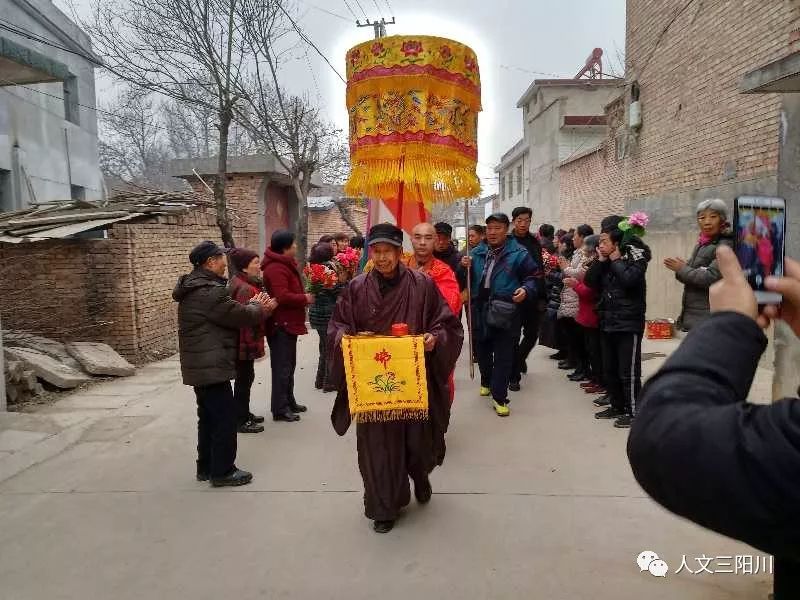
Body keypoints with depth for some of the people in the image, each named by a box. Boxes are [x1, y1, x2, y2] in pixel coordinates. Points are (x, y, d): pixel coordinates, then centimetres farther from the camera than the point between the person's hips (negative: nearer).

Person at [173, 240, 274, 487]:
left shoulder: (194, 287, 13)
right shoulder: (209, 291, -22)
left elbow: (227, 312, 16)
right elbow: (241, 316, -19)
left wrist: (251, 305, 6)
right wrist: (257, 306, 1)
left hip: (200, 365, 11)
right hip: (212, 367, -11)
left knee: (209, 416, 19)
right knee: (225, 418, 0)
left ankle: (206, 467, 30)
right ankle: (222, 471, 10)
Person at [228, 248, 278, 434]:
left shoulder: (241, 283, 11)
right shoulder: (245, 289, -22)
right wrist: (270, 306, -21)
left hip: (245, 341, 10)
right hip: (245, 342, -10)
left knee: (245, 377, 19)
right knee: (244, 378, 0)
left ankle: (244, 414, 32)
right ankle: (241, 421, 11)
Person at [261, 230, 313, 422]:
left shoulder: (284, 264, 15)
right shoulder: (276, 268, -19)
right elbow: (282, 297, -28)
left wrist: (303, 297, 6)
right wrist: (305, 298, -15)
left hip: (288, 323, 11)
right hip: (281, 325, -11)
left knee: (288, 365, 18)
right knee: (282, 367, -4)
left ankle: (289, 401, 30)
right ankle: (280, 409, 3)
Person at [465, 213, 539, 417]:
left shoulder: (518, 253, -3)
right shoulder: (477, 253, 10)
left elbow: (532, 277, 2)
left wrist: (526, 289, -18)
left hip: (506, 314, -4)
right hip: (480, 311, 4)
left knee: (503, 356, -2)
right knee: (482, 350, 19)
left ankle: (500, 397, 8)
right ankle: (486, 382, 44)